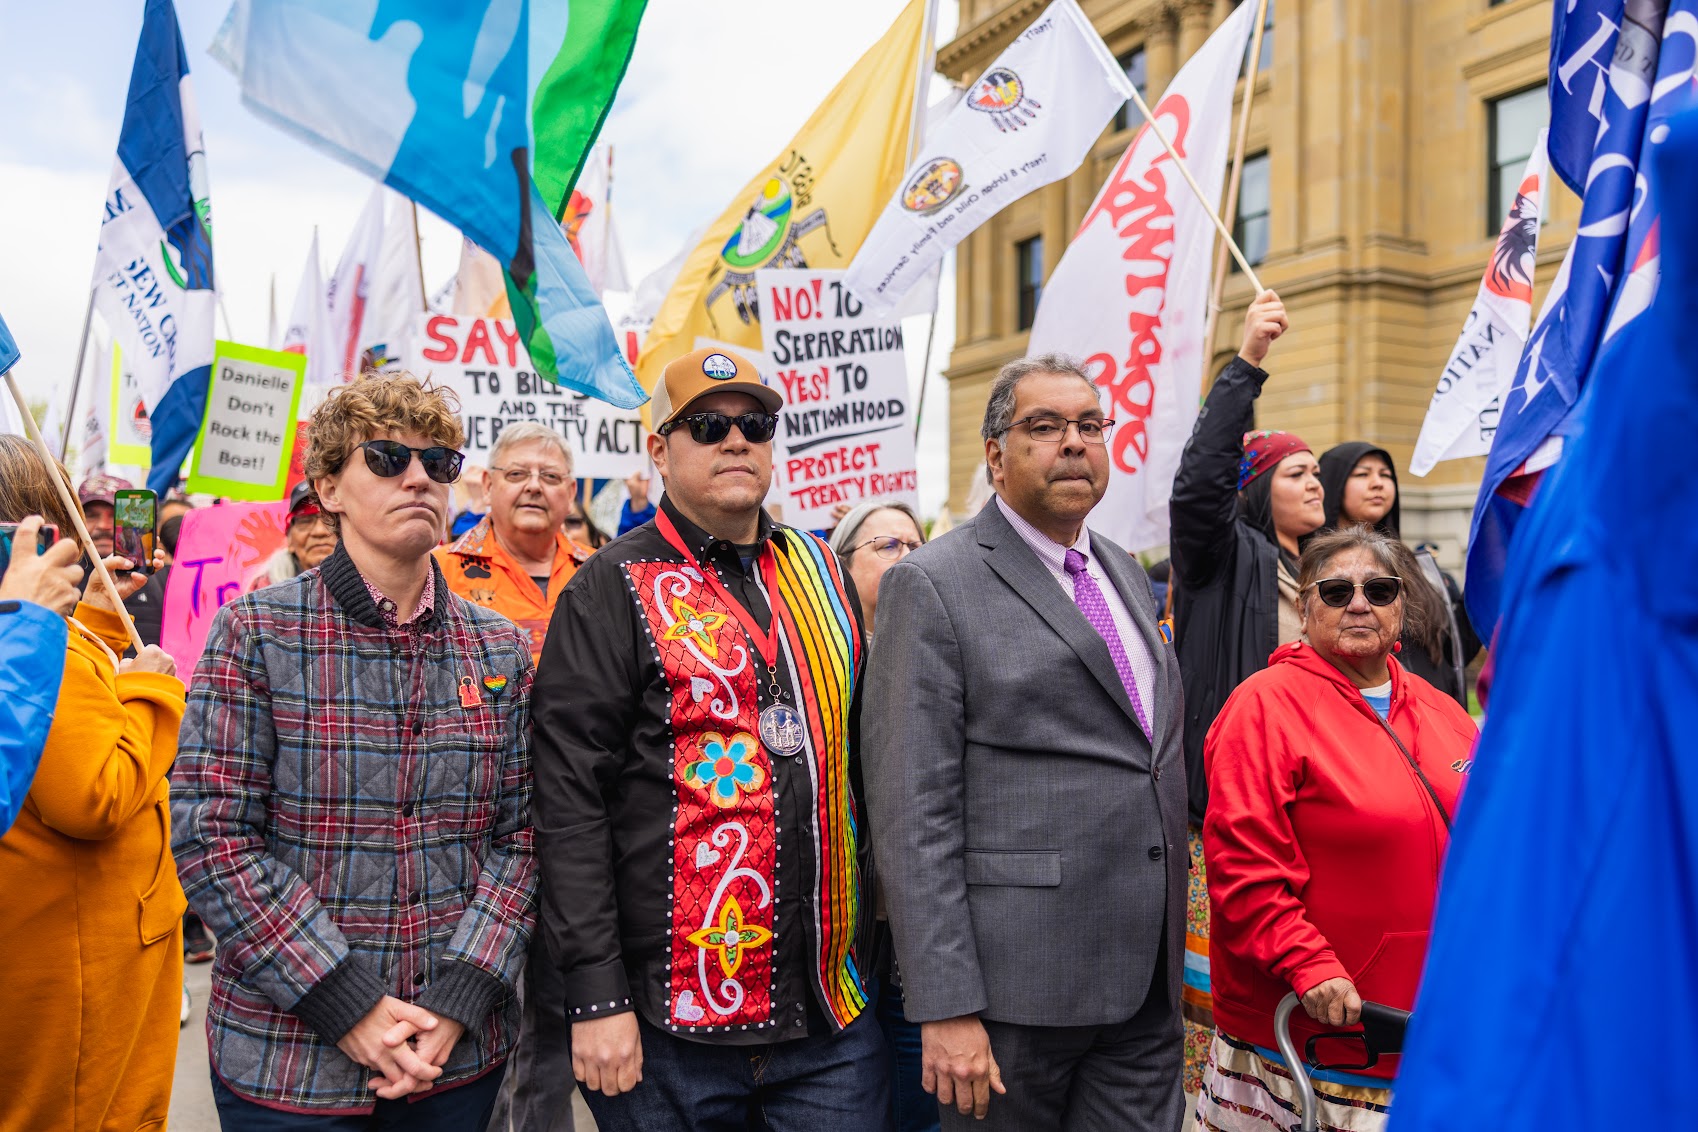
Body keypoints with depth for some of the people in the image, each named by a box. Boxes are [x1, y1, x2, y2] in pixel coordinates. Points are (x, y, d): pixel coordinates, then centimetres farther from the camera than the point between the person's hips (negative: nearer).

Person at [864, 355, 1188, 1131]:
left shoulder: (1125, 574, 13)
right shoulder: (932, 586, -9)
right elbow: (913, 813, -14)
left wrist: (1172, 949, 16)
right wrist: (945, 1007, -17)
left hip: (1146, 981, 6)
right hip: (1015, 991, -6)